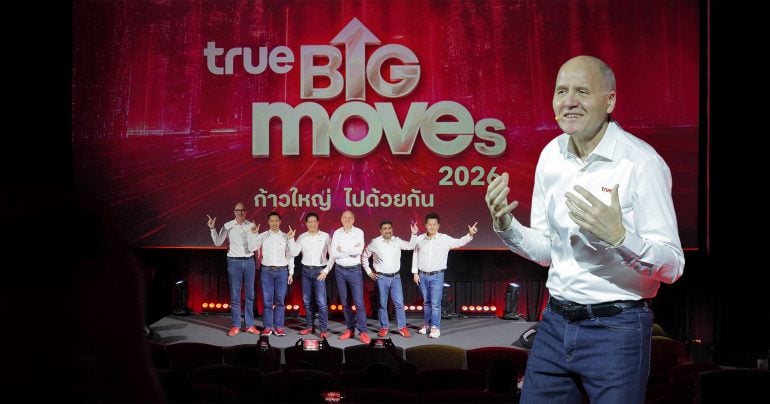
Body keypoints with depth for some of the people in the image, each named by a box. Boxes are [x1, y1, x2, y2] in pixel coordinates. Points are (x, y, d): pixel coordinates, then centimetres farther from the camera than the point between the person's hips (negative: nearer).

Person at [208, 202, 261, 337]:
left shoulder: (251, 226, -2)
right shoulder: (228, 226, -1)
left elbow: (253, 247, -6)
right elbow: (218, 242, 3)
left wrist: (254, 234, -21)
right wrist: (212, 229, -10)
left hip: (249, 261, 1)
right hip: (234, 262, -1)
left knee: (249, 295, 8)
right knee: (235, 295, 2)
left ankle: (250, 325, 16)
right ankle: (235, 326, 9)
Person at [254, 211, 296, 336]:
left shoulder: (286, 237, 4)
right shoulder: (263, 236, 4)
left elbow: (290, 255, 6)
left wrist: (291, 273, 3)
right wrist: (252, 234, -12)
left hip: (282, 271, 0)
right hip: (266, 270, 0)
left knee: (280, 300, 1)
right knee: (267, 300, 2)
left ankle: (279, 327, 6)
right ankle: (268, 327, 8)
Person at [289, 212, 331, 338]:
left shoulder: (325, 236, -1)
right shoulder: (302, 237, 6)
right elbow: (294, 253, 0)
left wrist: (326, 270, -8)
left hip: (319, 271, -4)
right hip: (306, 270, 4)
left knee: (321, 301, -8)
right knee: (307, 300, 8)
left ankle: (323, 329, -5)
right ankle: (309, 326, 18)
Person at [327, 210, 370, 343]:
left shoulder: (359, 232, -3)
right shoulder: (336, 233, 3)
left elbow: (358, 251, -17)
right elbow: (333, 253, -5)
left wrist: (342, 250, -11)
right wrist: (351, 250, -9)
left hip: (354, 270, -3)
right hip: (340, 270, 3)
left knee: (359, 302, -7)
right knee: (345, 302, 9)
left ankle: (362, 331, -7)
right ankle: (350, 329, 17)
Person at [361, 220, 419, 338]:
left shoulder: (397, 241, 2)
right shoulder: (375, 243, -4)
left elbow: (410, 246, -6)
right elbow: (364, 256, 6)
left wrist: (414, 234, -19)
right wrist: (368, 271, 4)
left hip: (395, 277, 2)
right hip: (381, 278, -1)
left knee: (399, 303, -1)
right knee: (382, 304, 5)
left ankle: (402, 327, 7)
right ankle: (384, 327, 16)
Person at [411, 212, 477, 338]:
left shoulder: (444, 239, -5)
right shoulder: (419, 239, 3)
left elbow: (460, 242, -10)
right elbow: (415, 256, 9)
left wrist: (470, 234, -28)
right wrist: (415, 273, 7)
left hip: (437, 276, -3)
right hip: (422, 276, 3)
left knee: (435, 303, -5)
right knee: (426, 302, 15)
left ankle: (435, 328, 0)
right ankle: (428, 324, 28)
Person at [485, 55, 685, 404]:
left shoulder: (642, 163, -14)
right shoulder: (551, 155, 4)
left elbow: (672, 266, -15)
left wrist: (619, 236, -32)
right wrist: (505, 225, -7)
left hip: (616, 327, -5)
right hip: (555, 322, 6)